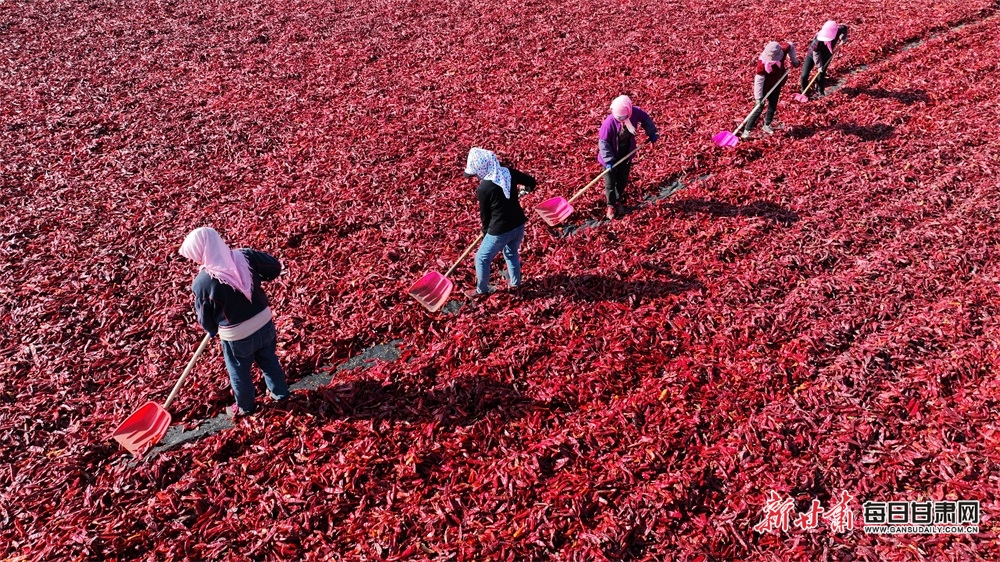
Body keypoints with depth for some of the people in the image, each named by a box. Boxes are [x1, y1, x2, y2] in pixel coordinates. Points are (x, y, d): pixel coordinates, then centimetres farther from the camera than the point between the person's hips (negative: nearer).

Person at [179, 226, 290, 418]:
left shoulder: (203, 282, -21)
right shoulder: (246, 256, -13)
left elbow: (205, 317, -7)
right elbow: (275, 267, 1)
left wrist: (213, 331, 14)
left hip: (237, 336, -4)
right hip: (265, 323, 4)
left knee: (239, 373, 22)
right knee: (269, 360, 28)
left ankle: (245, 407, 43)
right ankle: (280, 392, 48)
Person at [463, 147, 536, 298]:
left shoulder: (483, 189, -18)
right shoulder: (509, 172, -5)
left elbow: (485, 214, -5)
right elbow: (531, 182, 7)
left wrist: (486, 232, 14)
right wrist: (526, 190, 31)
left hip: (500, 230, -6)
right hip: (518, 224, 6)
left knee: (482, 259, 17)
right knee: (511, 253, 33)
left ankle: (482, 290, 32)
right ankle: (515, 282, 49)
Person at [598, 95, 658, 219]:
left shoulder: (635, 112, -20)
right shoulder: (609, 123, -31)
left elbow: (645, 118, 5)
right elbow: (603, 142, -22)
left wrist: (651, 133, 4)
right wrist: (608, 160, -26)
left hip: (626, 153, 4)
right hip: (612, 155, -4)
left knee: (623, 180, 16)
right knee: (610, 182, 3)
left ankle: (618, 201, 37)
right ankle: (611, 206, 21)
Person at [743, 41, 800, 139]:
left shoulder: (783, 50, -23)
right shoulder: (763, 63, -36)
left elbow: (791, 46, 3)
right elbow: (758, 81, -31)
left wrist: (793, 60, 7)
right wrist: (758, 98, -31)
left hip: (777, 84, 6)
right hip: (764, 86, -6)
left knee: (773, 106, 15)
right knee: (759, 108, -7)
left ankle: (766, 125, 34)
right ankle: (747, 130, -1)